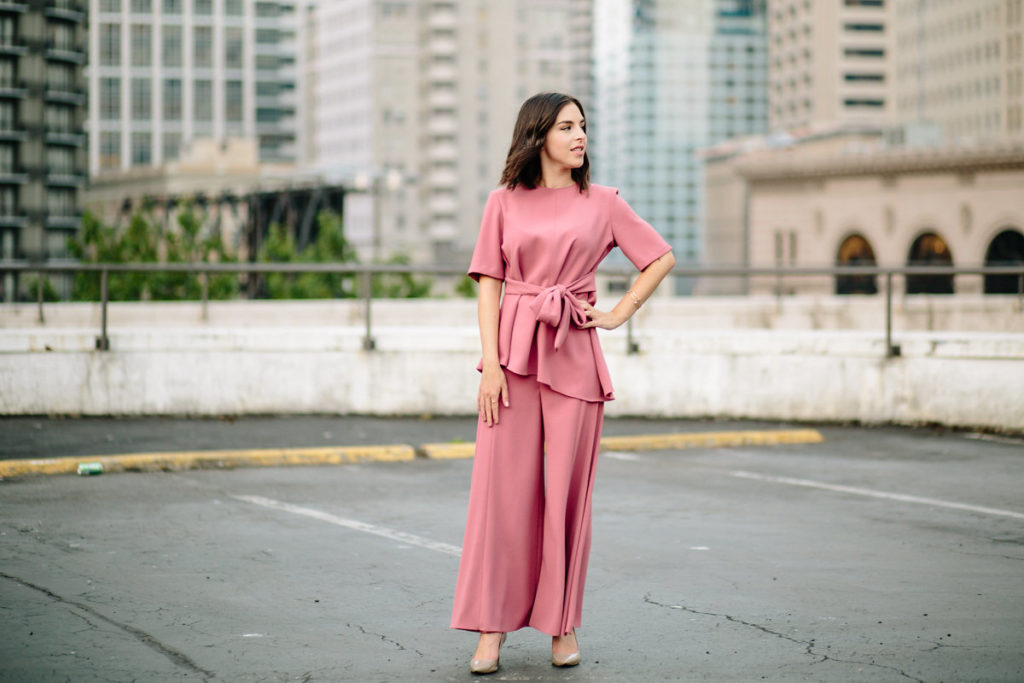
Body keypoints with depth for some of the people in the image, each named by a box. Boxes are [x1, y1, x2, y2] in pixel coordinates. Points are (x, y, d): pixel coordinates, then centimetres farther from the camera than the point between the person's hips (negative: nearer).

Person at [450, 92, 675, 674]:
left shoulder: (602, 203, 6)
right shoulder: (505, 203, 6)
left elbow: (661, 258, 12)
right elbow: (489, 284, 3)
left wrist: (620, 314, 5)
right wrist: (491, 361, -6)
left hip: (573, 357, 0)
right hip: (514, 351, 0)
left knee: (568, 489, 2)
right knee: (503, 487, -2)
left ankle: (562, 625, 13)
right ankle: (493, 627, 4)